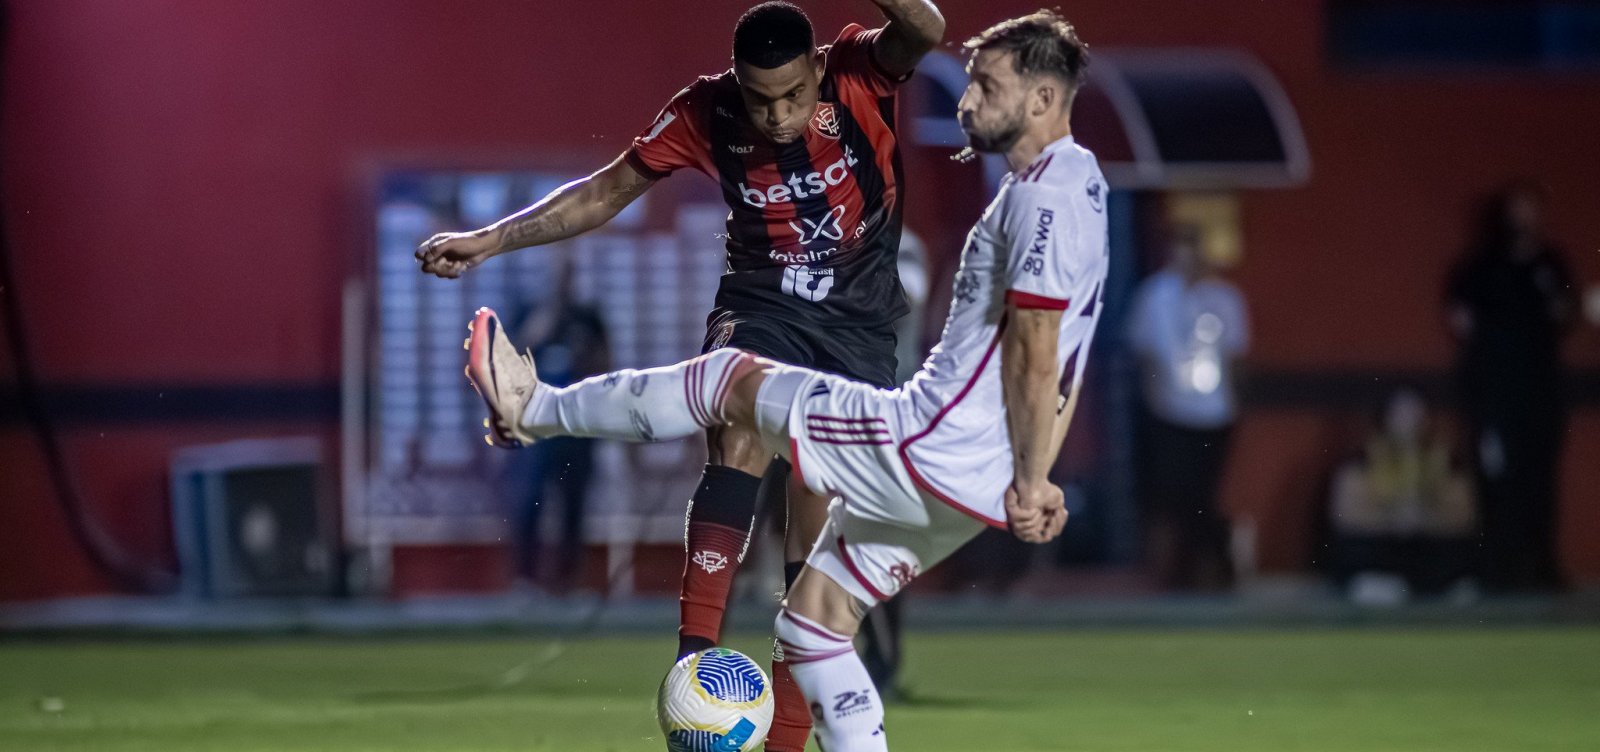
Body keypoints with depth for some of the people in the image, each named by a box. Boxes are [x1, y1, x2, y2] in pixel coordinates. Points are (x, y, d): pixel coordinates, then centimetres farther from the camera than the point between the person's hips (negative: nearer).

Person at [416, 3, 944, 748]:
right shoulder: (705, 112, -12)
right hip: (761, 304, 0)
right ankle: (695, 662, -37)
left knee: (816, 546, -1)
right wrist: (491, 239, -8)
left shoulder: (860, 74, -16)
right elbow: (608, 190, -2)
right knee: (739, 441, -32)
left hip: (857, 326, 0)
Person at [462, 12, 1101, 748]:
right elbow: (1059, 362, 22)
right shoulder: (1075, 184, 18)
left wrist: (1029, 482, -22)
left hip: (931, 457, -10)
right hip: (969, 475, 10)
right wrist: (1034, 479, 20)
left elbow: (1036, 349, -22)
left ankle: (535, 411, 25)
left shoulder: (1044, 192, -17)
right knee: (812, 616, 17)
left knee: (735, 379, 6)